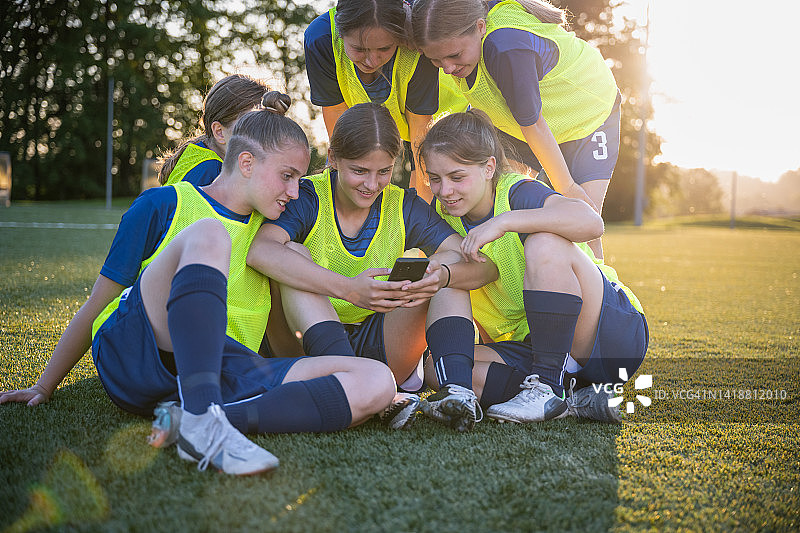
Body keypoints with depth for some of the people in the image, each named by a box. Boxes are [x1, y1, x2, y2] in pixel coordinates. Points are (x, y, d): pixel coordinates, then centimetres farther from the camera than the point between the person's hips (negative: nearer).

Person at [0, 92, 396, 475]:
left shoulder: (267, 229, 22)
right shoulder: (163, 206, 8)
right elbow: (96, 306, 11)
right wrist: (44, 387, 12)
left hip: (225, 373, 5)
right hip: (131, 353, -4)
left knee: (377, 383, -19)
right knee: (208, 235, -30)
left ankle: (191, 419, -34)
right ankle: (203, 421, -45)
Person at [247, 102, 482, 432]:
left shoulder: (404, 207, 2)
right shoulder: (308, 198, -10)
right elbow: (261, 252, -32)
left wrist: (443, 273, -36)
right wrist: (350, 290, -42)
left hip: (381, 349, 3)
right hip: (311, 347, -2)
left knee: (450, 273, -12)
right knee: (294, 254, -25)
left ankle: (457, 389, -35)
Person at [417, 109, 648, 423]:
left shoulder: (517, 194, -17)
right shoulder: (444, 214, 3)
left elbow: (592, 222, -38)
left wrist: (504, 221, -36)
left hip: (614, 334, -6)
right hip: (534, 346, 6)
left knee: (544, 243, -32)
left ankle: (547, 387, -25)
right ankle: (576, 400, -19)